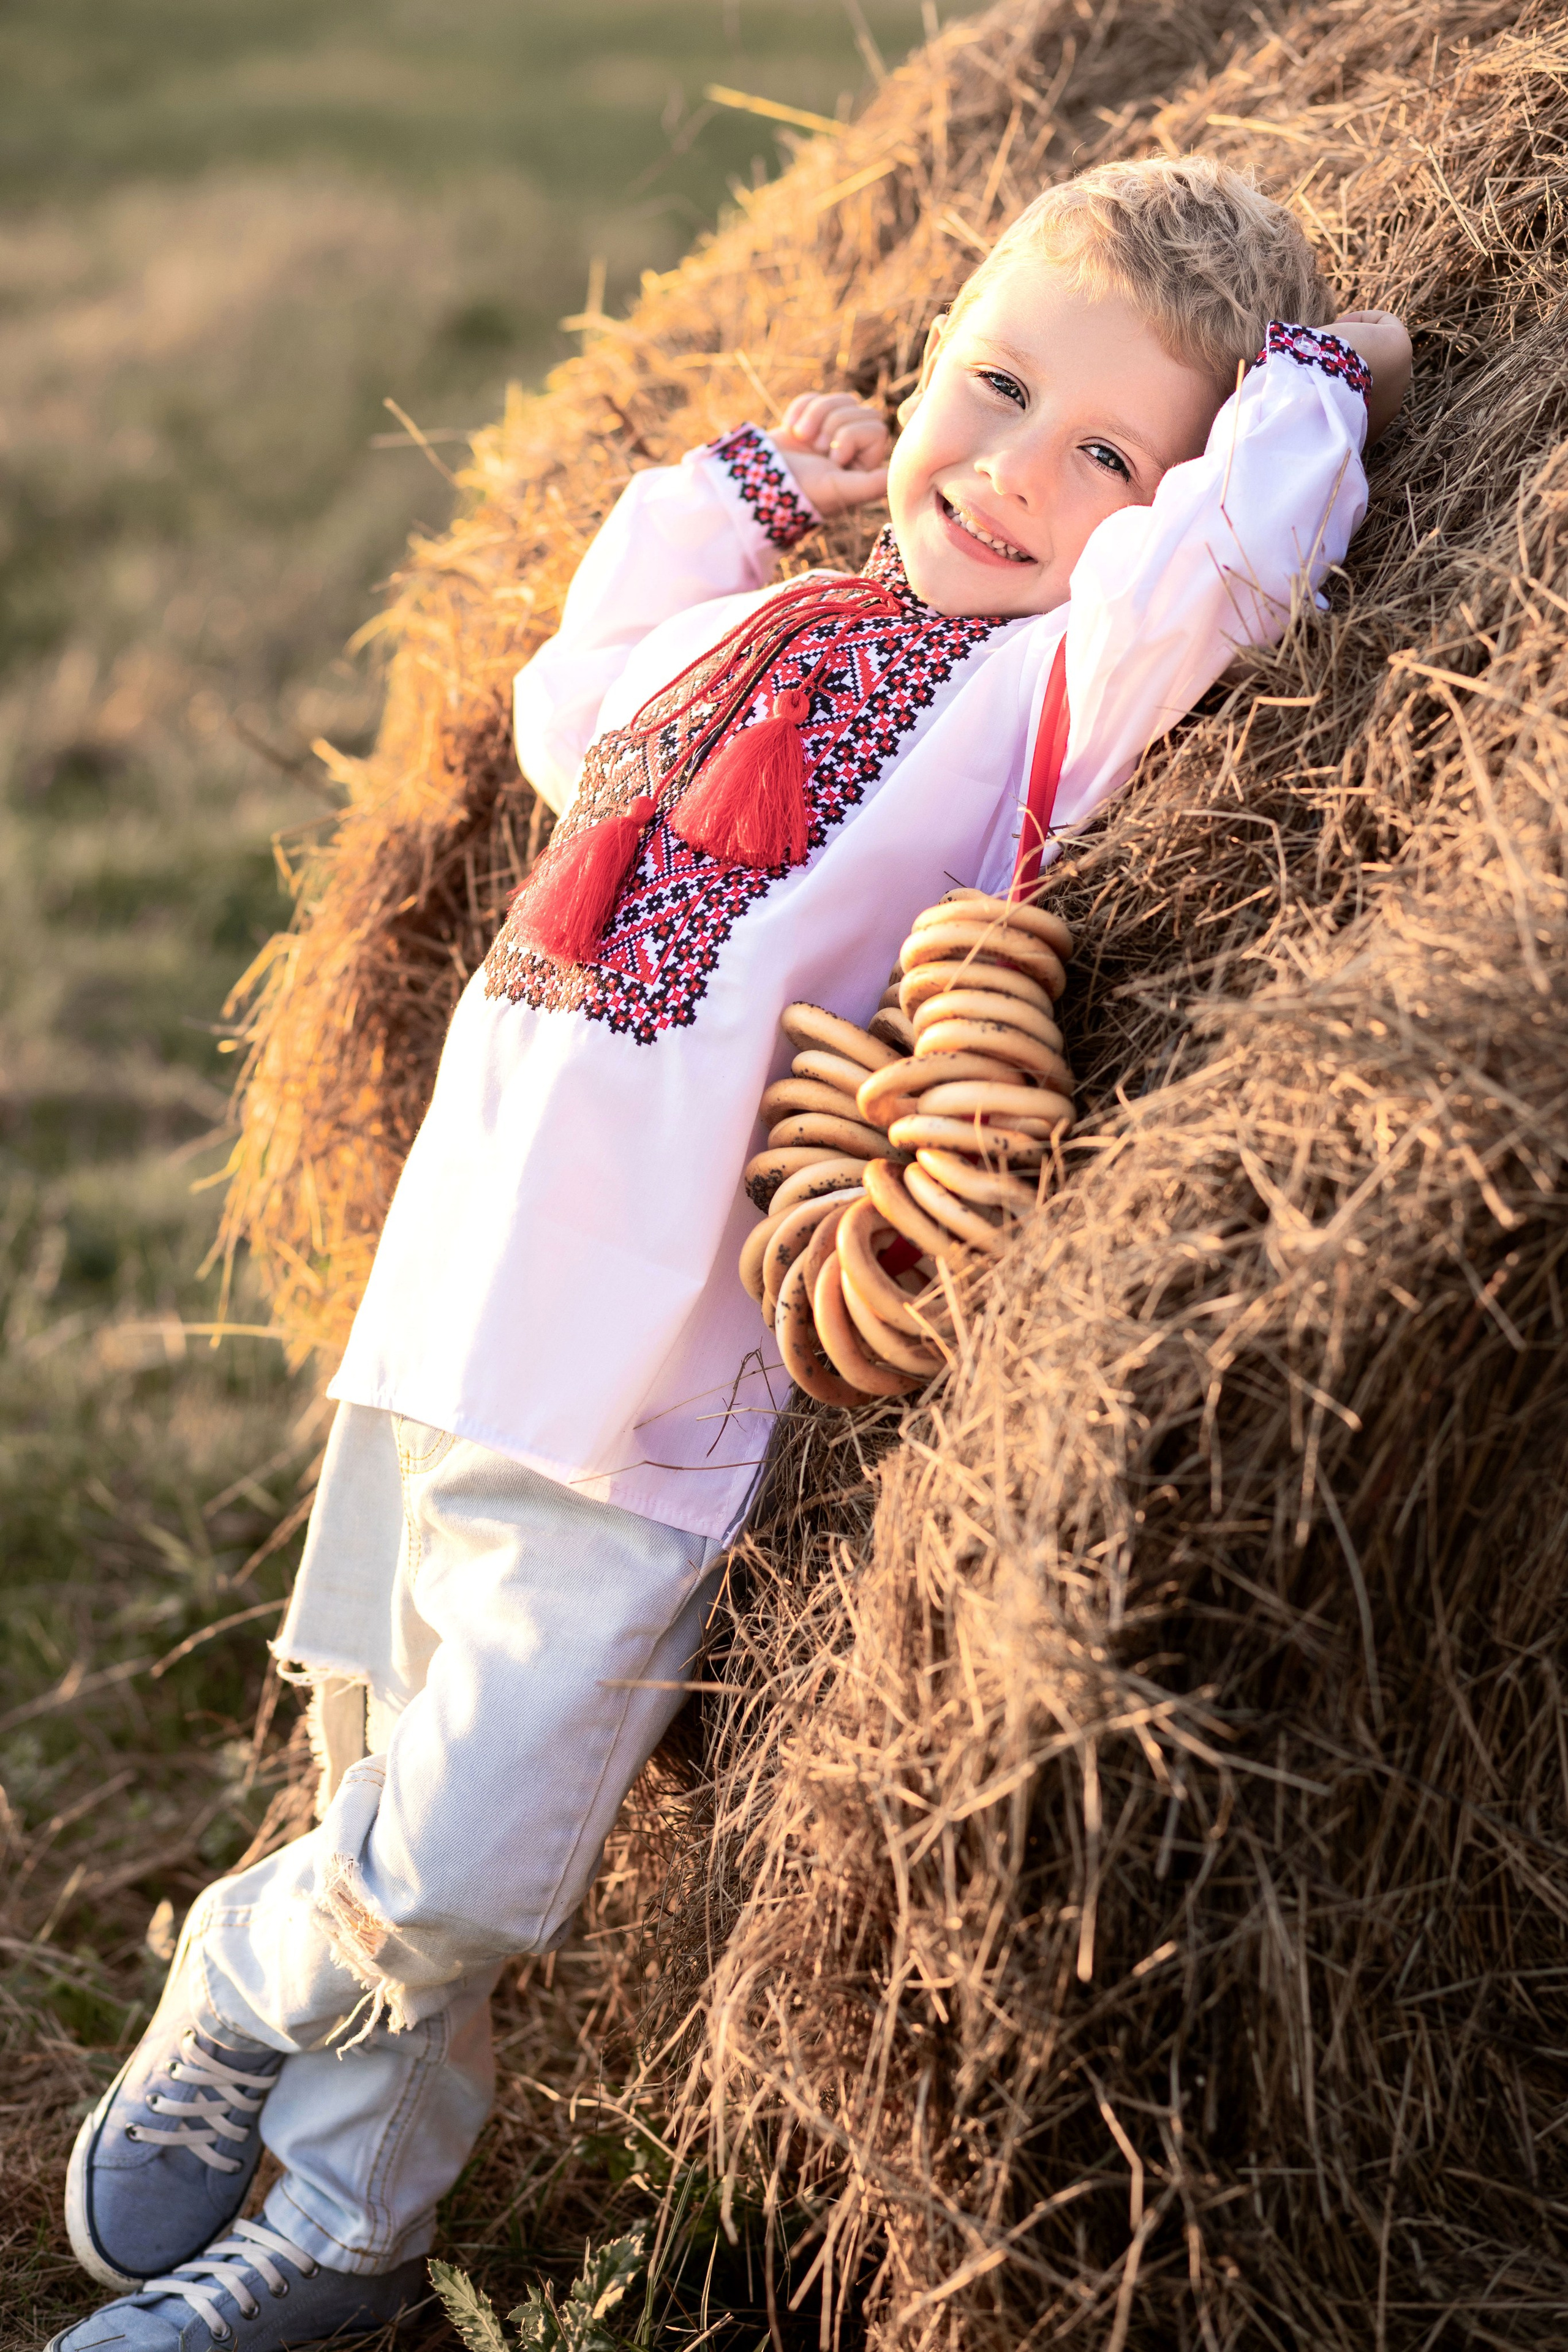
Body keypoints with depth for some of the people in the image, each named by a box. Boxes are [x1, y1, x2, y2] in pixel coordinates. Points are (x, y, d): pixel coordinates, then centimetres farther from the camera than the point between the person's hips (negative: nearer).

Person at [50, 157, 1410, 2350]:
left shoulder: (1056, 684, -6)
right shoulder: (749, 632, 14)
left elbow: (1229, 547, -27)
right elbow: (561, 706, 33)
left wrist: (1313, 374, -7)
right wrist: (742, 485, 26)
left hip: (638, 1409, -7)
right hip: (434, 1322, 7)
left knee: (452, 1881, -7)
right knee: (380, 1804, 18)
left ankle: (231, 1985, 25)